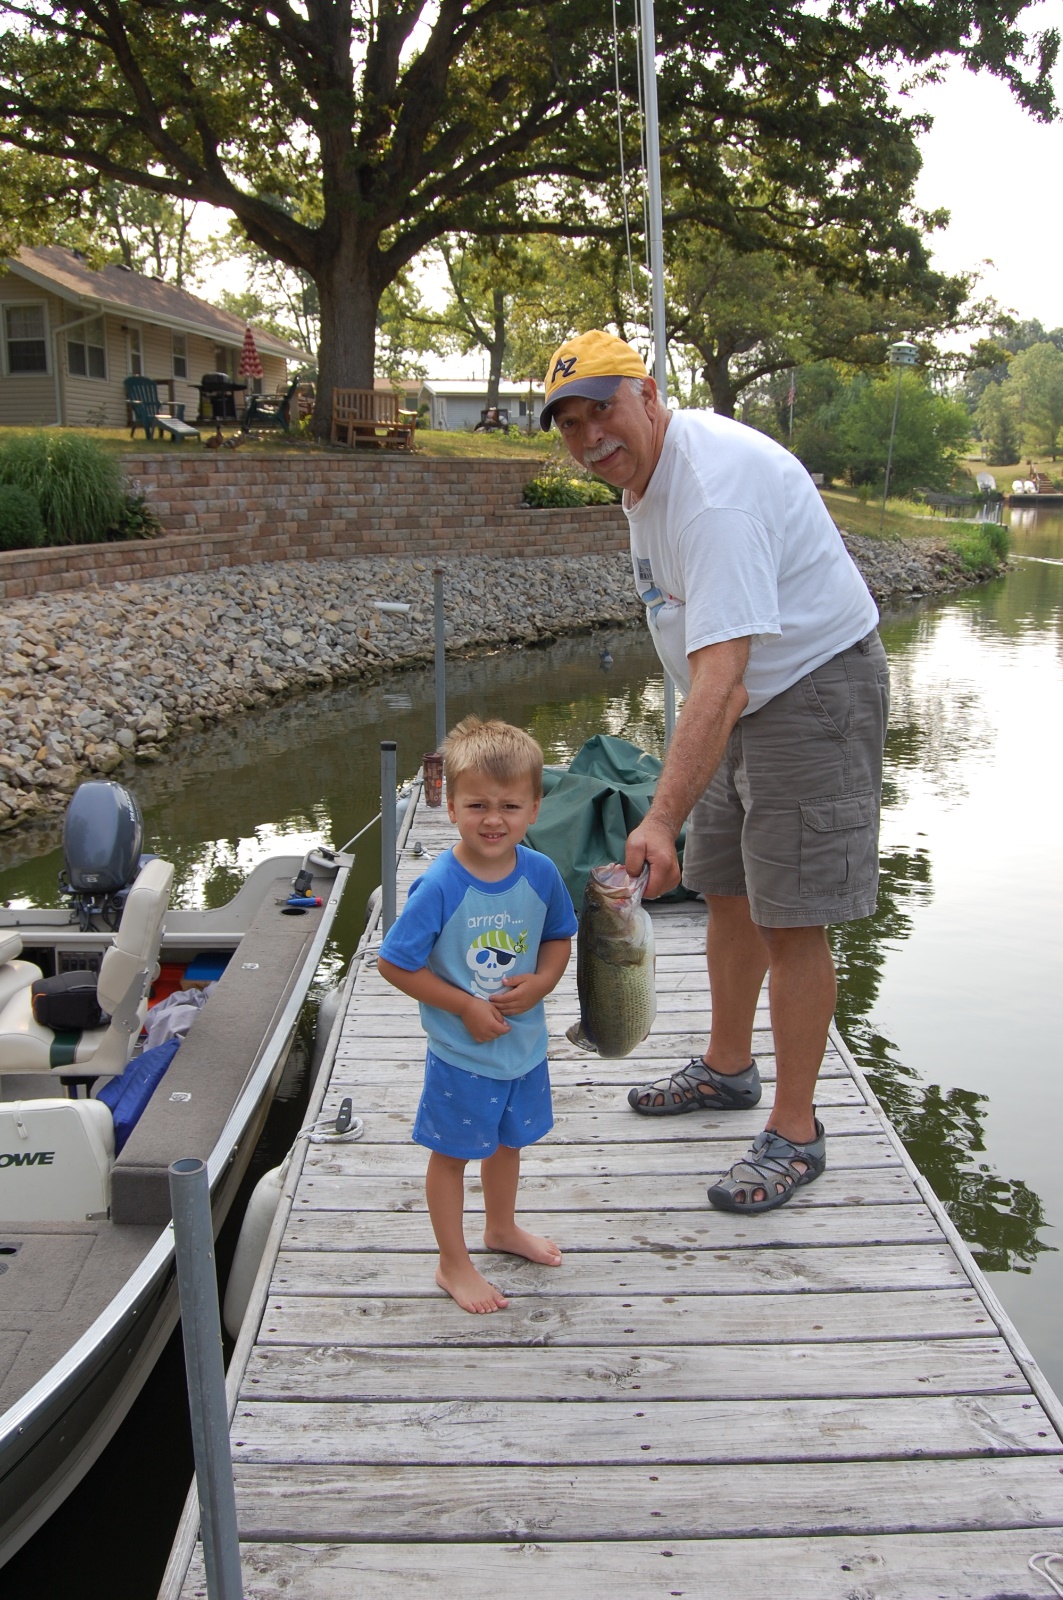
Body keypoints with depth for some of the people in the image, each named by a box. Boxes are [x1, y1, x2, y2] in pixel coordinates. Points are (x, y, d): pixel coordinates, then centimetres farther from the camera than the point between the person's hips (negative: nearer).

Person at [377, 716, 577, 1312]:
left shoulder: (541, 873, -11)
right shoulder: (440, 887, -25)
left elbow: (559, 937, 5)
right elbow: (395, 963, -18)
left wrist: (540, 982, -14)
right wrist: (465, 1005, -19)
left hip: (525, 1043, 5)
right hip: (462, 1054, -5)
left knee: (509, 1140, 26)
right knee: (453, 1153, 13)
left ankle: (503, 1227, 52)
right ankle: (454, 1263, 33)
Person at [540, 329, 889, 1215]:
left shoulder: (715, 487, -29)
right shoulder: (644, 470, 4)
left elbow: (719, 676, -38)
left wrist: (662, 819, -44)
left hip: (815, 687, -10)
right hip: (744, 700, 10)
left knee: (790, 919, -7)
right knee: (728, 892, 16)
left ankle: (795, 1133, 6)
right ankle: (729, 1067, 35)